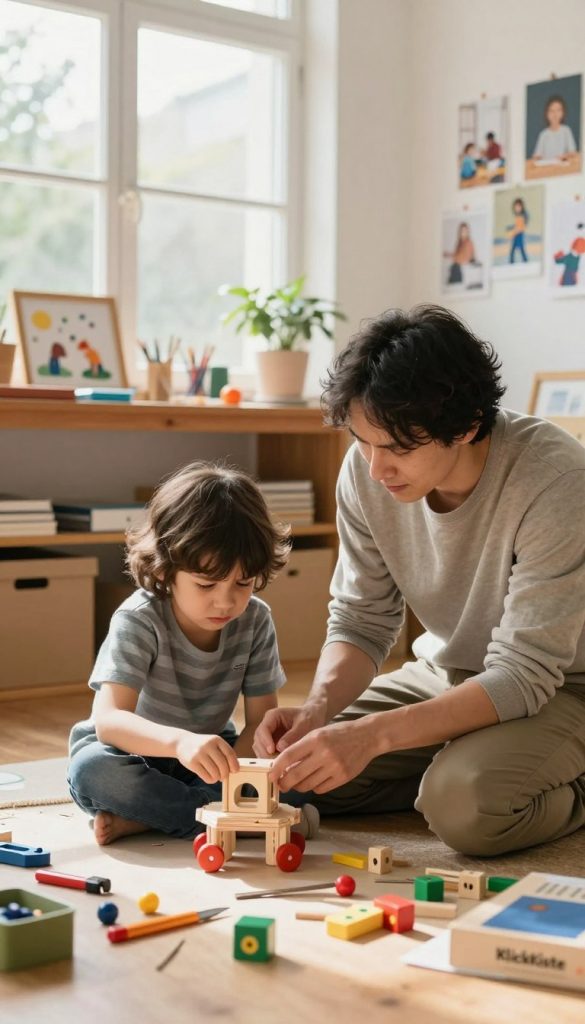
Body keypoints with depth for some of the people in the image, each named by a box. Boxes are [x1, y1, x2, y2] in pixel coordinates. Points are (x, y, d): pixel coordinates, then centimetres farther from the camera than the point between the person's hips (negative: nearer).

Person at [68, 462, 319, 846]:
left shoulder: (255, 620, -12)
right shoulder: (139, 620, -24)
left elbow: (261, 721, -11)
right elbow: (107, 719, -37)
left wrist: (228, 770, -32)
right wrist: (180, 741, -56)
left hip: (210, 755, 3)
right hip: (139, 752, -3)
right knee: (91, 771, -36)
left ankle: (142, 817, -21)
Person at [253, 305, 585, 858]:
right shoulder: (365, 471, -14)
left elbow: (523, 676, -29)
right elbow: (361, 621, -5)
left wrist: (372, 734, -39)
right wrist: (319, 707, -26)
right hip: (446, 674, 6)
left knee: (465, 803, -33)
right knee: (288, 771, -9)